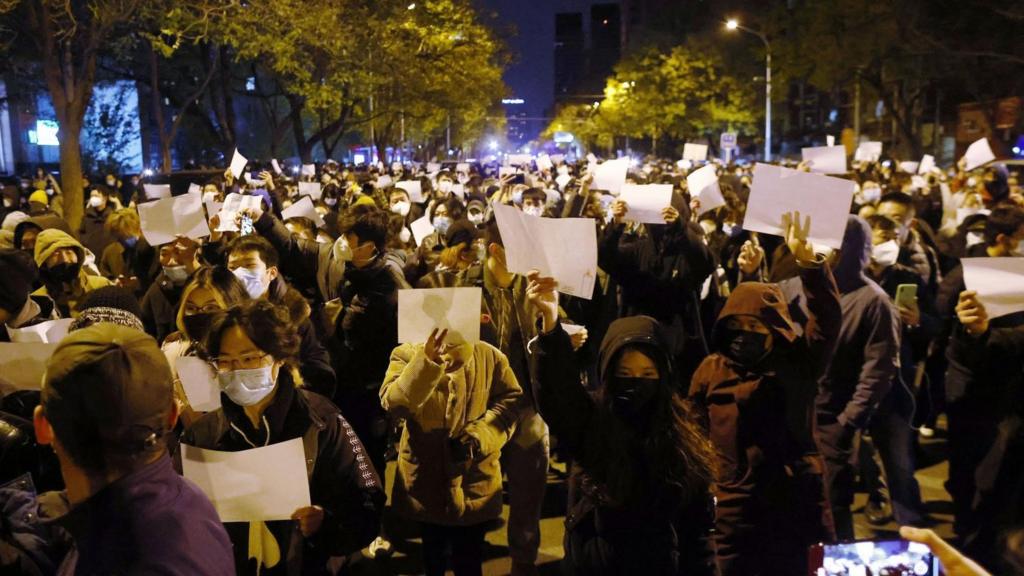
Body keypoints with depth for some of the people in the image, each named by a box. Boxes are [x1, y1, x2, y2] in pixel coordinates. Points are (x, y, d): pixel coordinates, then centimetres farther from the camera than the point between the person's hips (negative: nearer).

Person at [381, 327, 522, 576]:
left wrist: (481, 434, -20)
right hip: (426, 479, 1)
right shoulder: (407, 355, -9)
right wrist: (427, 362, -38)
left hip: (474, 481, 0)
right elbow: (394, 404, -24)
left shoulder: (491, 356, -5)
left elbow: (510, 400, -4)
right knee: (432, 555, 25)